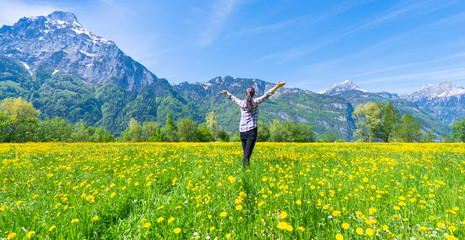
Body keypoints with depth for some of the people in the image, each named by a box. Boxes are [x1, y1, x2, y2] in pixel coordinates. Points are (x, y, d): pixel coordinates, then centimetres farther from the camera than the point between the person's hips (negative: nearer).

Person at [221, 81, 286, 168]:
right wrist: (277, 86, -15)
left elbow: (234, 98, 27)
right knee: (248, 152, -10)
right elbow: (266, 95, -12)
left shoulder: (241, 103, 8)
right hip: (251, 129, -4)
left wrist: (227, 93, 46)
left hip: (242, 130, 4)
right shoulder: (255, 102, -2)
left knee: (245, 151, 11)